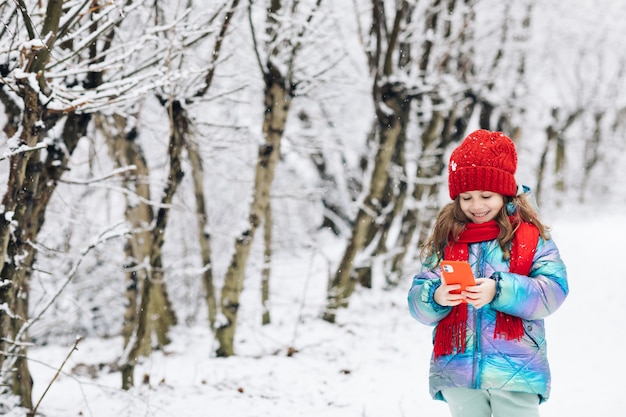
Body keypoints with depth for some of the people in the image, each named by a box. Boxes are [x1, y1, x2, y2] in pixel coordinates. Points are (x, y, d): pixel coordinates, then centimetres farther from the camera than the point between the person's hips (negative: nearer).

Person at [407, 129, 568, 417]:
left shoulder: (530, 235, 1)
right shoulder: (445, 239, 8)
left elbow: (554, 289, -11)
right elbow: (417, 303, 5)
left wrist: (499, 291, -24)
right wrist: (435, 297, -19)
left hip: (515, 369, -3)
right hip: (457, 371, 3)